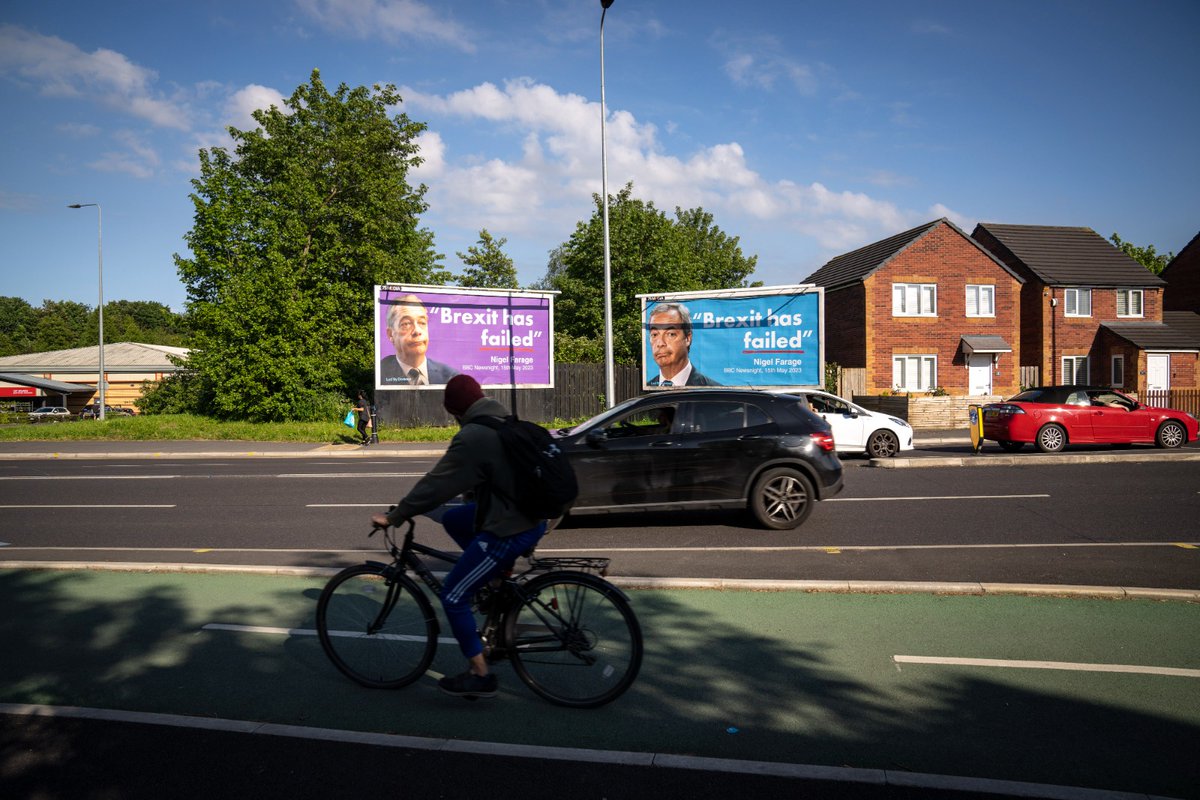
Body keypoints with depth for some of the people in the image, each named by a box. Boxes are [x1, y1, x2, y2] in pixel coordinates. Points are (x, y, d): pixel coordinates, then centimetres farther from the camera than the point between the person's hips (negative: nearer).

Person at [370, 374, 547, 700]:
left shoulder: (473, 437, -20)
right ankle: (499, 576, 23)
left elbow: (436, 484, -17)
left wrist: (393, 516, -6)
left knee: (453, 596, 3)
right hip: (531, 516, 10)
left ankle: (481, 676, 10)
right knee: (452, 520, 26)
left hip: (509, 531, -9)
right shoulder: (505, 421, 9)